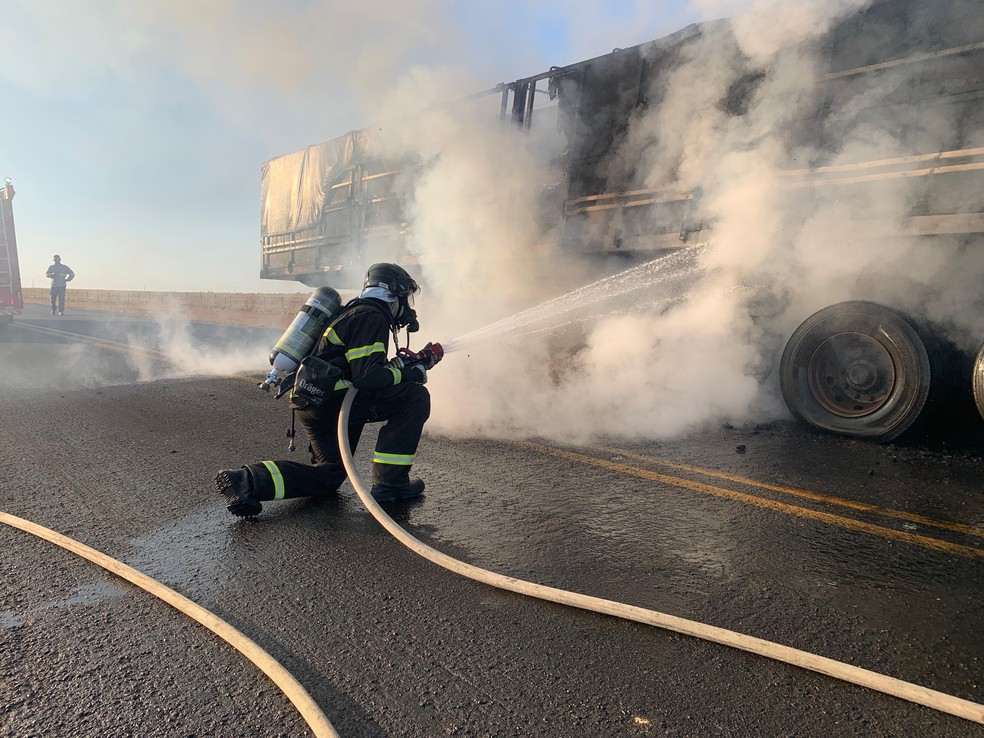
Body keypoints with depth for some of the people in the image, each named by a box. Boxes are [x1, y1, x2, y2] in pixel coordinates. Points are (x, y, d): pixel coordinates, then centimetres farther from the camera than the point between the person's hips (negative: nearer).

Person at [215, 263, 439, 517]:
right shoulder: (372, 317, -10)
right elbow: (369, 376, -21)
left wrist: (409, 363, 23)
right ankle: (390, 483, -7)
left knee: (328, 477, 21)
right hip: (330, 400, -10)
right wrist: (412, 374, -7)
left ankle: (248, 480, 5)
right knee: (415, 396, -6)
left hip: (309, 404, 10)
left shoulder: (355, 312, 22)